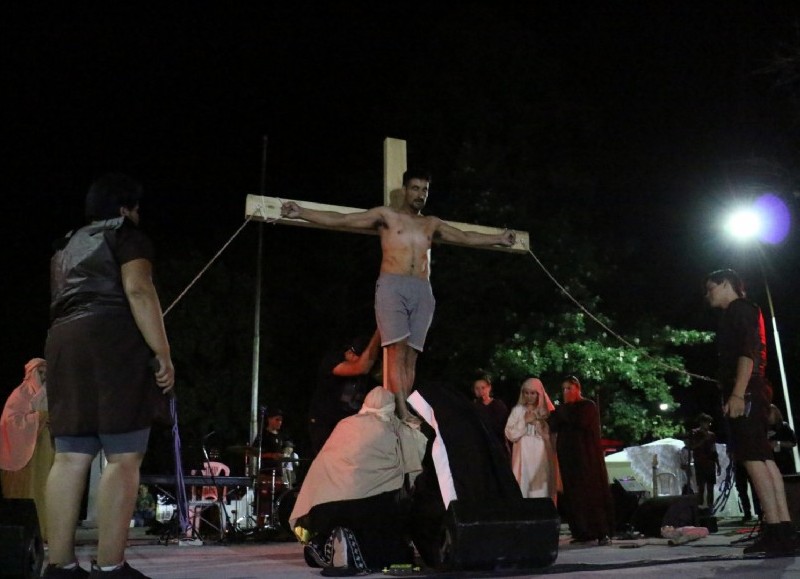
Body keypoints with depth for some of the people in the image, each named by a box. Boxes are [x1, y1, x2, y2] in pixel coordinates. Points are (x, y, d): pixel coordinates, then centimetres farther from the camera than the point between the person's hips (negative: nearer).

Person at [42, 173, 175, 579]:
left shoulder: (67, 245, 26)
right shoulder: (127, 236, 2)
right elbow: (138, 291, -13)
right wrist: (163, 354, -15)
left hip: (65, 345, 8)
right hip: (113, 344, -8)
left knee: (70, 458, 4)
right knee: (124, 458, -9)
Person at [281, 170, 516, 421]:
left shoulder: (432, 224, 24)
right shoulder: (386, 215, 11)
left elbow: (466, 237, 32)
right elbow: (341, 219, 4)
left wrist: (498, 239, 31)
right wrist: (301, 213, -5)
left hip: (422, 291, 4)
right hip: (392, 287, -4)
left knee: (411, 355, -3)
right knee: (397, 349, -16)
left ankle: (401, 413, -4)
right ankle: (402, 413, -21)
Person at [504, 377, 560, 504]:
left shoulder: (547, 411, 7)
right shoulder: (518, 410, 4)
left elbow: (552, 437, 3)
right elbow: (510, 434, -1)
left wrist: (539, 424, -8)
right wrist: (524, 421, -8)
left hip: (543, 457, 1)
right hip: (524, 457, 0)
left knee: (541, 491, -3)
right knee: (523, 489, -4)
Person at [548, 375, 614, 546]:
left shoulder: (588, 406, 1)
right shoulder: (563, 409, 17)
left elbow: (581, 422, -17)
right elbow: (552, 427, 5)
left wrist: (563, 412, -7)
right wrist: (556, 415, -11)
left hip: (587, 456, -5)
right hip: (568, 456, 5)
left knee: (593, 491, -8)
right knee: (574, 494, 2)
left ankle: (603, 533, -7)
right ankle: (583, 532, 6)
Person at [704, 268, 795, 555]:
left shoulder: (739, 308, -2)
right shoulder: (741, 313, 26)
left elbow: (748, 351, -15)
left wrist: (737, 393, -23)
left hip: (745, 392, -10)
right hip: (750, 392, 10)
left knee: (753, 457, -14)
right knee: (764, 458, 4)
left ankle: (776, 529, -16)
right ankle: (783, 528, 3)